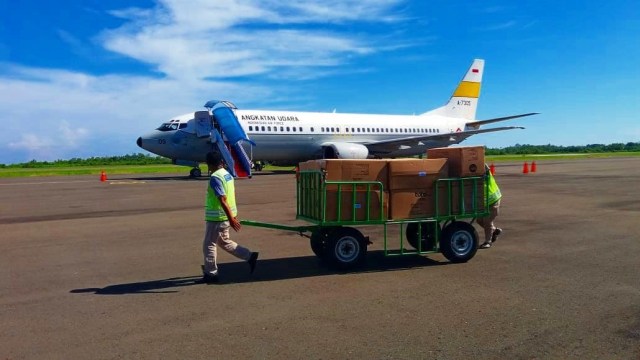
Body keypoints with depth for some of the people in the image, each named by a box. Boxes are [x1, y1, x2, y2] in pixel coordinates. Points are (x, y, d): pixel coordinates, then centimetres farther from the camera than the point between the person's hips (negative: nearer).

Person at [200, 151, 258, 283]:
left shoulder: (215, 178, -20)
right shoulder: (227, 174, 8)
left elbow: (222, 200, -25)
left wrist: (231, 218, -27)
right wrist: (232, 216, 23)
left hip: (217, 217, -9)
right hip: (226, 216, 9)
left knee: (209, 245, 6)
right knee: (224, 242, 22)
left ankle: (211, 274, 16)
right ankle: (249, 256, 18)